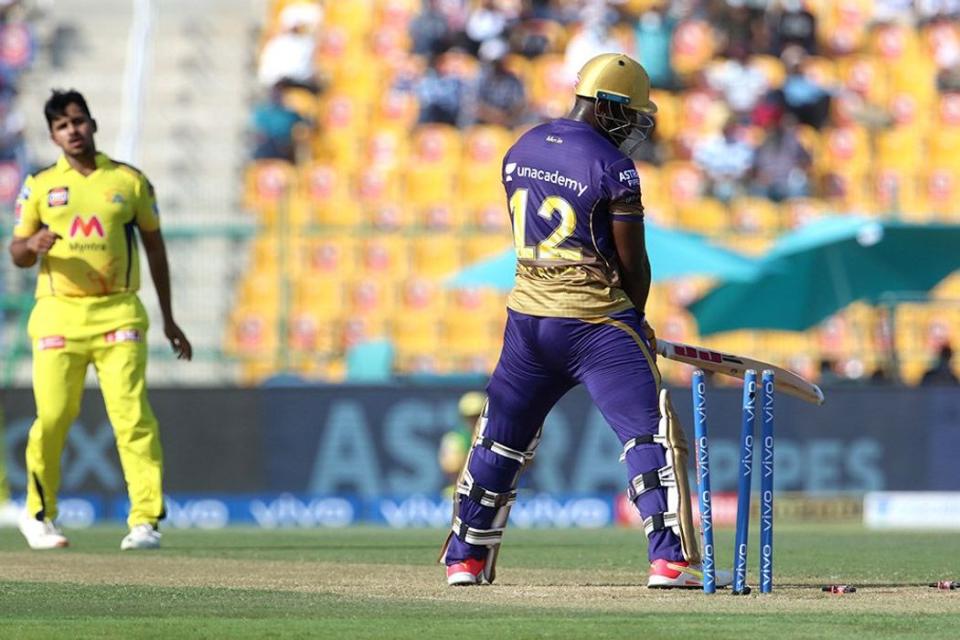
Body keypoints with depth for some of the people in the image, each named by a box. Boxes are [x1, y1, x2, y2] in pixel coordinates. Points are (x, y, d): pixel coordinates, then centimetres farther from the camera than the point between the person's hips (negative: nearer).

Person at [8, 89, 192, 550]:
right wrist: (33, 244, -13)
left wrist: (168, 319, 14)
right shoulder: (39, 186, 9)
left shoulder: (129, 181, 9)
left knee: (133, 416, -12)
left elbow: (154, 247, 15)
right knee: (52, 418, -6)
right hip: (59, 313, 0)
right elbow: (17, 256, 12)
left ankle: (146, 520, -11)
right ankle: (38, 514, 13)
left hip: (118, 313, 0)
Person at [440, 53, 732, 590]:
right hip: (594, 320, -6)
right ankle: (672, 560, -10)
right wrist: (635, 320, 12)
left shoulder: (522, 150, 8)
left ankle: (466, 558, 22)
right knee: (651, 434, -3)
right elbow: (633, 262, -8)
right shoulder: (613, 169, -12)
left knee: (503, 434, 18)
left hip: (528, 313, 6)